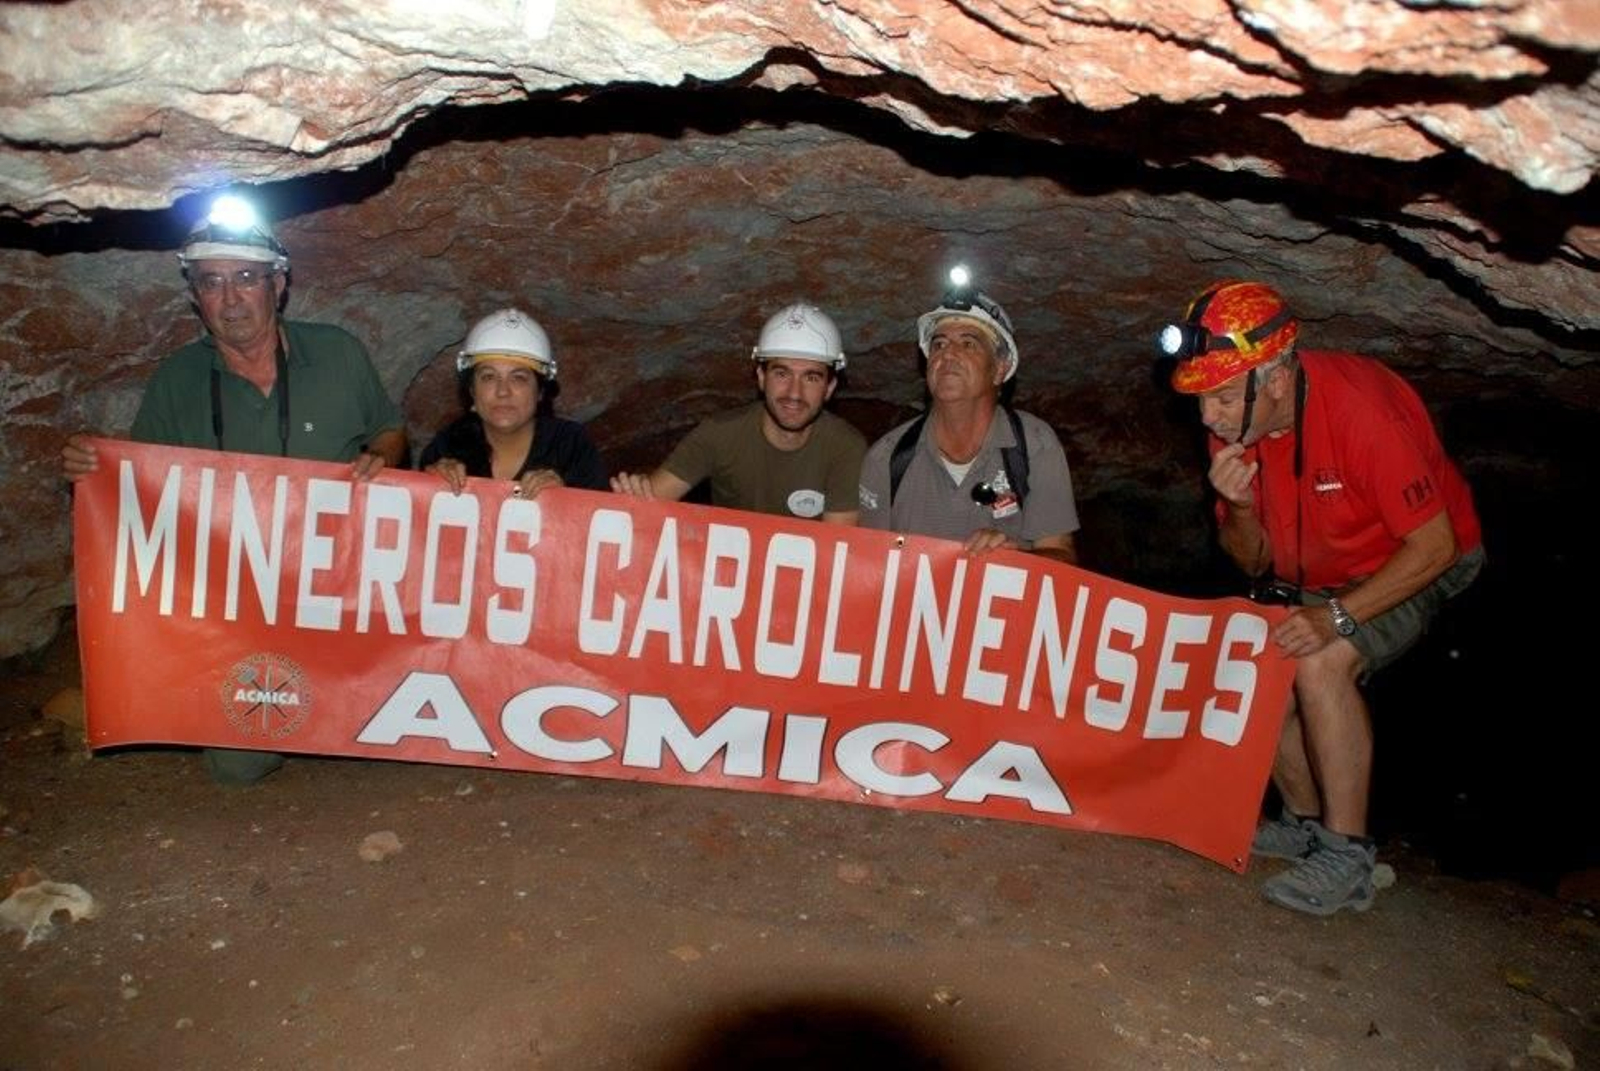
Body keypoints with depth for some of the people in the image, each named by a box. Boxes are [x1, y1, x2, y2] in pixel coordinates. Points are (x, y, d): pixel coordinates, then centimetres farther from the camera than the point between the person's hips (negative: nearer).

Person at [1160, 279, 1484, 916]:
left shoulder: (1358, 408, -32)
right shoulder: (1234, 423, -12)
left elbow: (1434, 545, -27)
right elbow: (1253, 562, -6)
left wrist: (1338, 616, -34)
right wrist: (1239, 506, -27)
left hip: (1420, 569, -6)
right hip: (1320, 577, 7)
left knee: (1320, 666, -28)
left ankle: (1346, 861, -15)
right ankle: (1307, 823, 14)